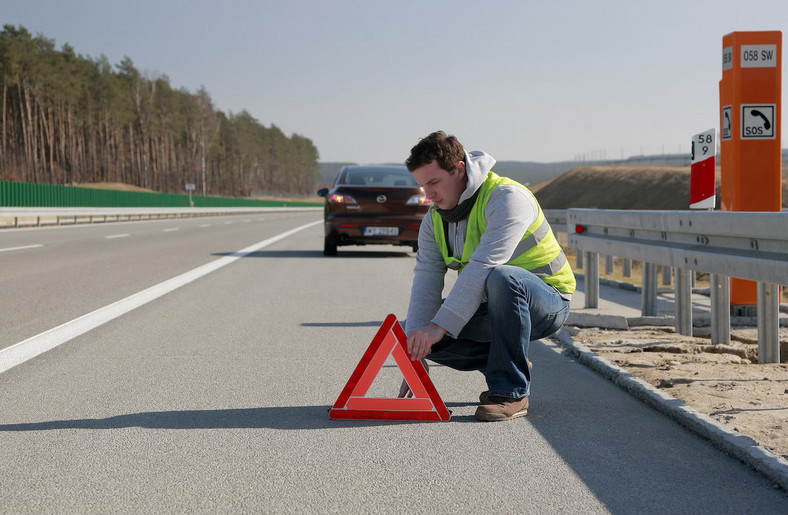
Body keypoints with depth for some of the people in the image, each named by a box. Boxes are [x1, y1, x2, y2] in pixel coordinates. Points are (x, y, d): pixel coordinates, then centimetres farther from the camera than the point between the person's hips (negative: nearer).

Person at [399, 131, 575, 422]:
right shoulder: (434, 221, 1)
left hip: (548, 304, -7)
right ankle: (510, 365, 6)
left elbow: (483, 268, -33)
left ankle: (510, 391, -26)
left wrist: (440, 325, -39)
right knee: (419, 328, -11)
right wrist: (416, 354, -21)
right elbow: (425, 284, -9)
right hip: (492, 308, 7)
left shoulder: (507, 198, -22)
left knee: (502, 278, -39)